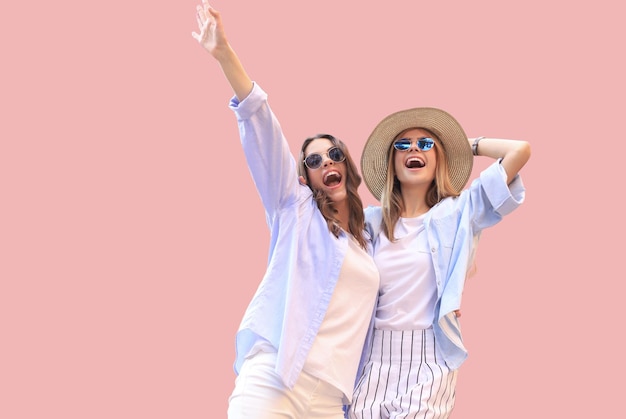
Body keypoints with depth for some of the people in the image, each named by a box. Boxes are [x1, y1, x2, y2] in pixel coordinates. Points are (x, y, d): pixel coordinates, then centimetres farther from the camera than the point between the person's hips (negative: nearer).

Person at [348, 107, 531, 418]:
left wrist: (468, 145, 10)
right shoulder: (371, 220, 10)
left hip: (429, 357, -3)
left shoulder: (458, 212, 3)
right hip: (375, 355, 3)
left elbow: (520, 150, -3)